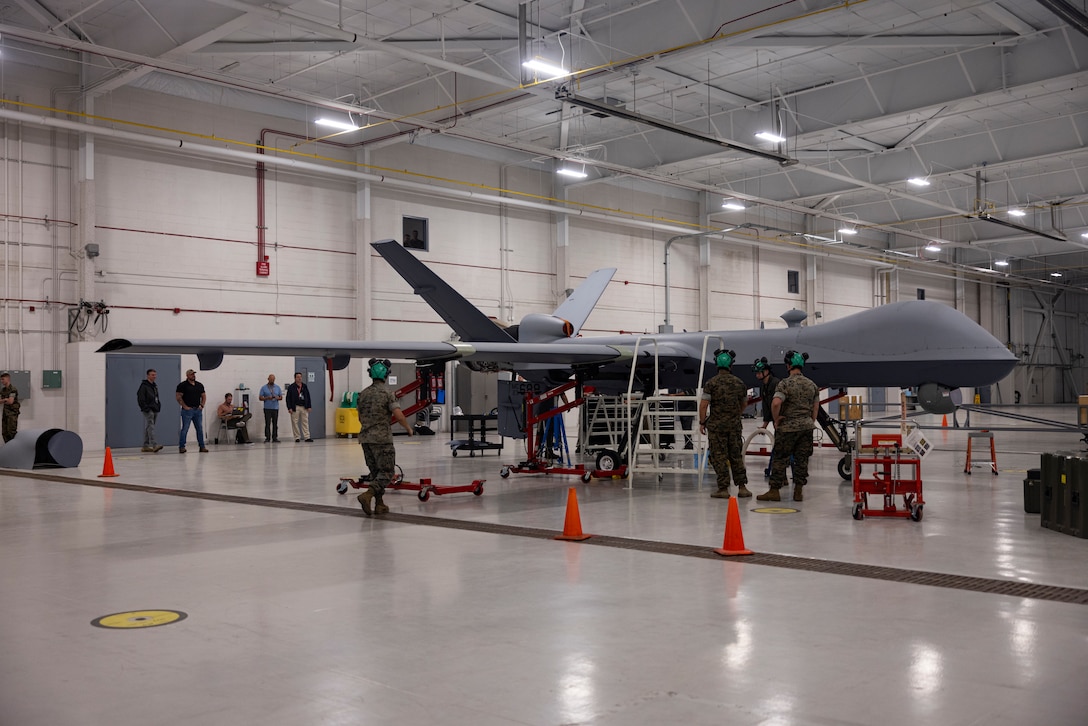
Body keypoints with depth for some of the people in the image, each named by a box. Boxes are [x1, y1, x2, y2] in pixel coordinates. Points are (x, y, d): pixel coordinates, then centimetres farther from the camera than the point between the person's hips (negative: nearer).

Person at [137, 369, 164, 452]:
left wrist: (158, 406, 14)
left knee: (147, 428, 12)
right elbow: (140, 398, -13)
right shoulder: (144, 385, -7)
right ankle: (153, 445, -26)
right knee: (150, 427, -17)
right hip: (148, 410, -9)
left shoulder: (155, 385, 20)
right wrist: (145, 408, -18)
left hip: (155, 410, 9)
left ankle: (146, 446, 15)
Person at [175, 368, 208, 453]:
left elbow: (204, 396, 21)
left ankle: (202, 446, 9)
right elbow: (178, 396, -7)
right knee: (185, 429, -5)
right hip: (187, 410, -5)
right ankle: (181, 447, 1)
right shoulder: (183, 385, -3)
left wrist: (202, 405, 8)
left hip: (198, 410, 5)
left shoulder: (200, 385, 14)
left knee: (200, 429, 5)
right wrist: (185, 406, -12)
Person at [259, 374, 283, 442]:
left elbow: (281, 397, 13)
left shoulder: (277, 388, 13)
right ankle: (267, 438, -4)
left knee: (275, 423, 2)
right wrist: (267, 398, -15)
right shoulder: (264, 388, 6)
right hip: (267, 408, -2)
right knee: (267, 424, -6)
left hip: (275, 408, 2)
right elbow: (260, 397, 2)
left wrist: (278, 398, -10)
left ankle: (274, 438, 5)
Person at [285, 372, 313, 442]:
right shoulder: (291, 387, -1)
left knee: (305, 422, 1)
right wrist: (289, 408, -11)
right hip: (295, 407, -3)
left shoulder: (304, 386, 11)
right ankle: (297, 438, 7)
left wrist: (309, 406, 5)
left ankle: (307, 437, 2)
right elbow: (288, 398, -3)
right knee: (295, 423, 0)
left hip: (304, 407, 3)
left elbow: (308, 397, 12)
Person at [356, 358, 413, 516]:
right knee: (387, 472, -1)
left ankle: (379, 504, 15)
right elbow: (398, 415, -16)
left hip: (365, 438, 6)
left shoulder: (363, 393, 9)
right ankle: (368, 495, -20)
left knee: (375, 472, 15)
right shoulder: (387, 391, -9)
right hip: (382, 438, -6)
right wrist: (409, 428, -1)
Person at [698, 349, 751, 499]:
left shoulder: (711, 383, -10)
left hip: (716, 425, -4)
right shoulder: (740, 383, 4)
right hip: (735, 425, 4)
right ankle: (742, 487, 13)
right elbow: (744, 403, 16)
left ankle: (723, 489, 2)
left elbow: (703, 404, -12)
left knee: (719, 457, 1)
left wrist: (702, 422, 0)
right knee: (736, 456, 12)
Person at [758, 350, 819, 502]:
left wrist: (776, 420, -12)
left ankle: (774, 491, 5)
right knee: (802, 459, 9)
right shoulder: (812, 385, 7)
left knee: (780, 459, 3)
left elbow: (775, 403, -26)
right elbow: (816, 407, 13)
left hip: (788, 427, -5)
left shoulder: (785, 383, -13)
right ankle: (798, 491, 13)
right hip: (807, 426, 5)